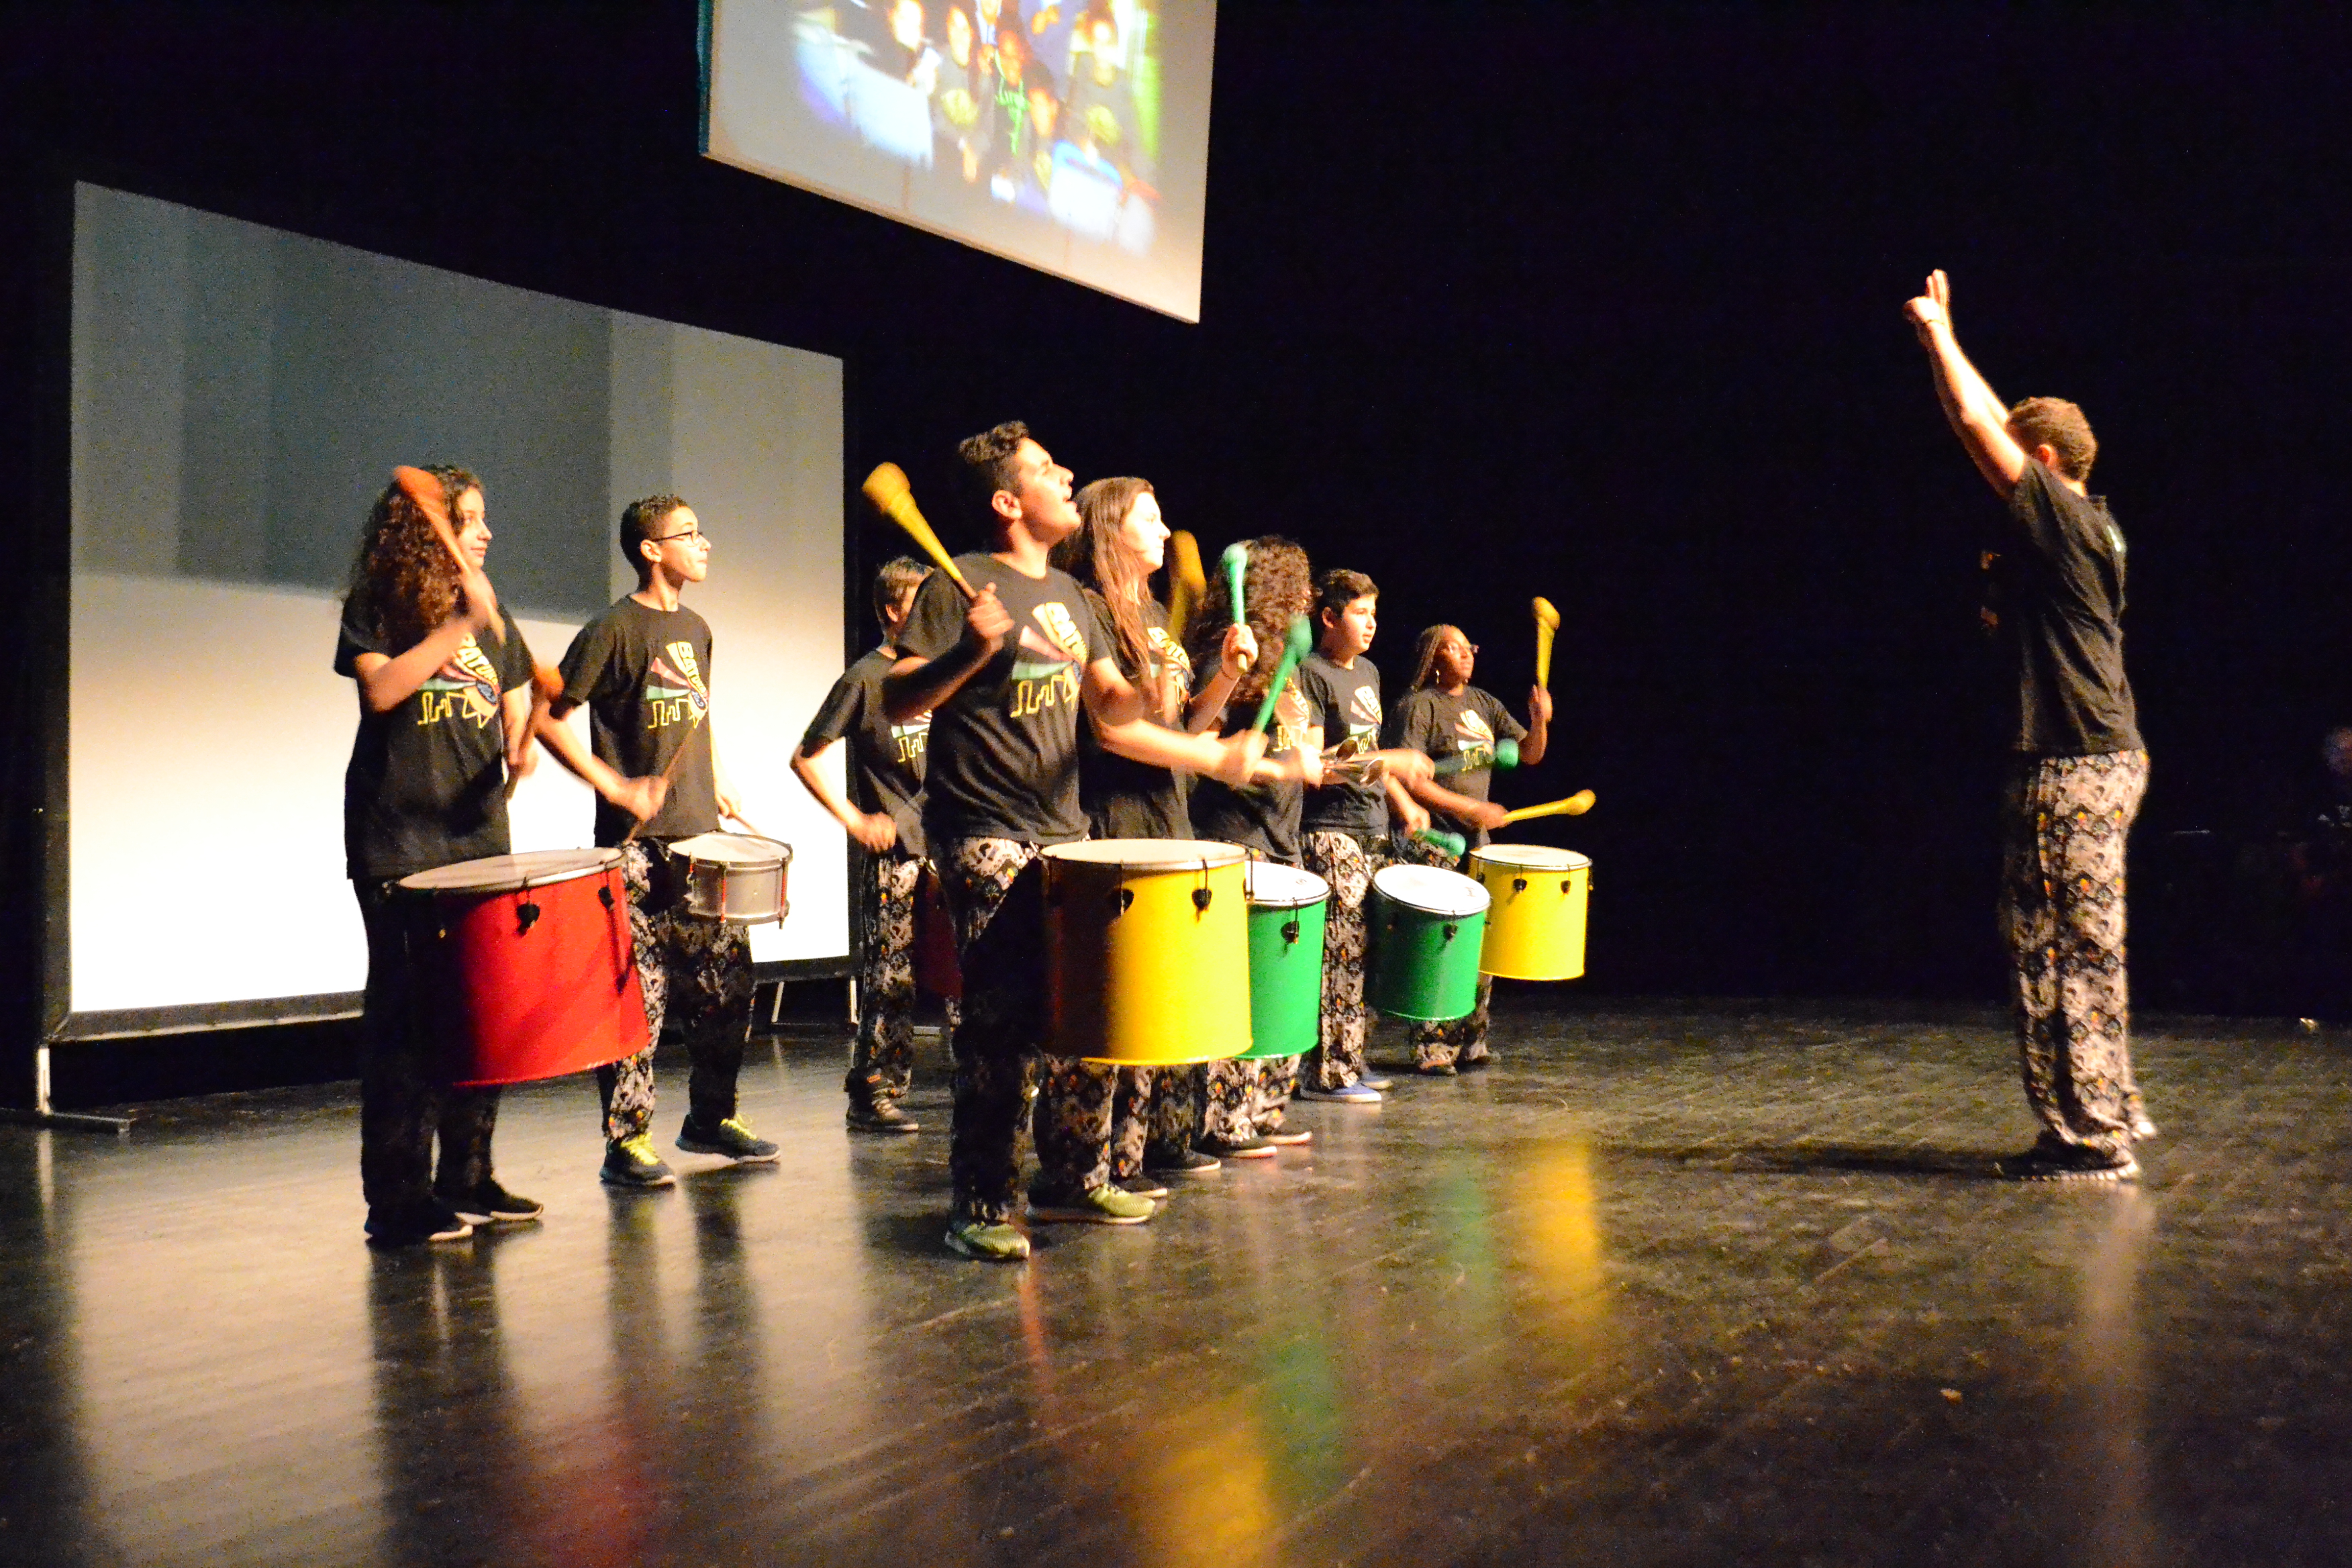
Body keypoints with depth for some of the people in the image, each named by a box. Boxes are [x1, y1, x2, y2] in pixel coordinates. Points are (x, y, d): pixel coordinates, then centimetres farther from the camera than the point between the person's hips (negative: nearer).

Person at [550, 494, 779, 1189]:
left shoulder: (696, 630, 15)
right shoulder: (614, 630, -8)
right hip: (637, 842, -7)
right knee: (636, 994, -4)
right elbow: (550, 716, -10)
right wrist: (612, 785, -16)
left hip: (702, 836, 7)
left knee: (726, 980, 9)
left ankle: (712, 1118, 23)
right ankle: (627, 1142, 3)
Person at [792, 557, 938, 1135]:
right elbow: (806, 759, -5)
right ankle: (871, 1096, 2)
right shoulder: (864, 679, -6)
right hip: (894, 855, -6)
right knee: (891, 978, -5)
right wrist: (854, 820, -10)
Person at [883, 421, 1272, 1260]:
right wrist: (970, 653, -27)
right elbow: (898, 702, -11)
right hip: (986, 839, -7)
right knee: (1002, 1019, -10)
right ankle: (982, 1206, 0)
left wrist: (1215, 756, 0)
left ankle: (1073, 1178, 22)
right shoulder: (962, 585, -6)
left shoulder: (1072, 599, 16)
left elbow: (1117, 718, 14)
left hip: (1064, 833, 7)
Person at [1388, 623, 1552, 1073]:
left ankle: (1470, 1042, 19)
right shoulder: (1418, 707, -9)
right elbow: (1408, 778, -17)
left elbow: (1530, 754, 14)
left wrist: (1540, 721, -7)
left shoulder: (1484, 704, 13)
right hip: (1431, 844, -7)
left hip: (1476, 841, 7)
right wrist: (1471, 808, -20)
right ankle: (1431, 1049, -3)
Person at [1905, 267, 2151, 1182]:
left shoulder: (2061, 518, -11)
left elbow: (1977, 426, -12)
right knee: (2083, 947, 17)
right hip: (2104, 758, 10)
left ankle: (2092, 1139, -3)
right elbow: (1997, 428, 23)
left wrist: (1938, 332, 2)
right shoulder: (2086, 525, 15)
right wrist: (1940, 342, 26)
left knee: (2067, 951, -6)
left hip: (2073, 766, -10)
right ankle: (2114, 1107, 26)